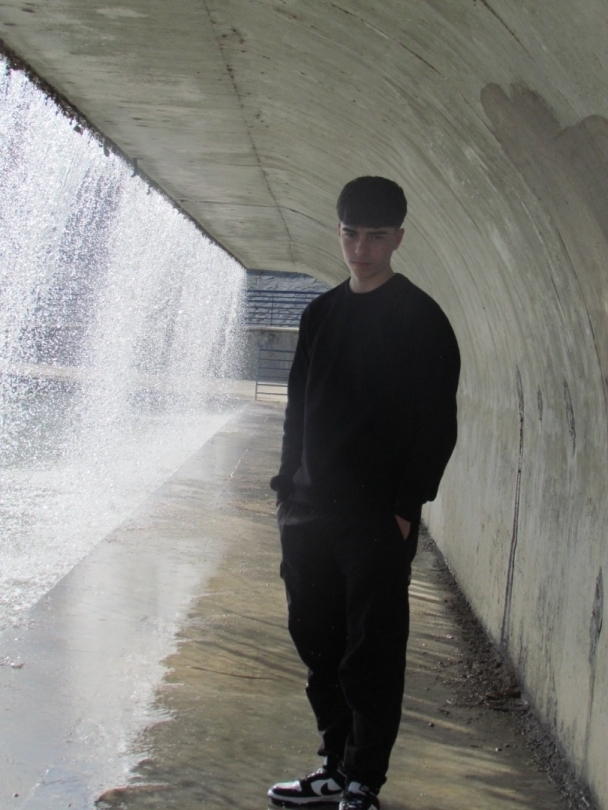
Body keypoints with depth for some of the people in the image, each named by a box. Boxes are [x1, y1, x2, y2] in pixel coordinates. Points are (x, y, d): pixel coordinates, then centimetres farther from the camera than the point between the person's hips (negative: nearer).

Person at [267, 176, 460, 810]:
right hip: (310, 513, 6)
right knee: (318, 645, 12)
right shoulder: (321, 313, 13)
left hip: (378, 519, -6)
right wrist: (289, 487, 10)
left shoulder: (421, 319, -5)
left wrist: (406, 508, -14)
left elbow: (437, 425, -9)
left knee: (371, 657, 1)